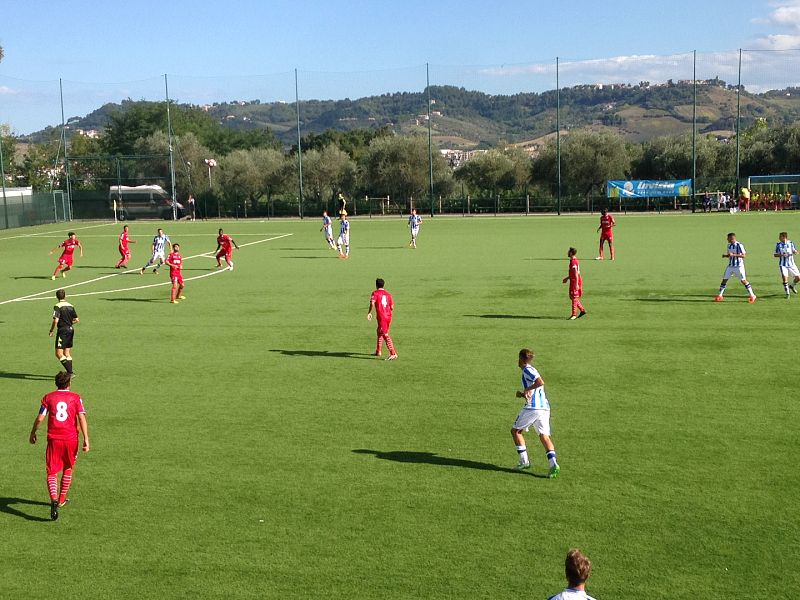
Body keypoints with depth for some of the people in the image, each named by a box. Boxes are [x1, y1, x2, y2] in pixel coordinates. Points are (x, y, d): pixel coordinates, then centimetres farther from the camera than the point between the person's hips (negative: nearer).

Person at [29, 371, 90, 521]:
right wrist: (86, 439, -9)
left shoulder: (48, 397, 4)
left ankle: (54, 499, -22)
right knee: (68, 469, 21)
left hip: (53, 439, 0)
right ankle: (62, 500, 32)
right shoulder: (75, 398, 2)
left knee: (52, 473, 1)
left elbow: (40, 418, 0)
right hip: (71, 439, 1)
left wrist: (32, 433, 16)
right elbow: (82, 418, -8)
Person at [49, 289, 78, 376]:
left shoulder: (57, 306, -10)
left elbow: (55, 320, -19)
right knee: (67, 353, 15)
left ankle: (70, 371, -15)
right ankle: (70, 372, 15)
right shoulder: (70, 306, 8)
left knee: (59, 353, -5)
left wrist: (51, 331, -7)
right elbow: (77, 320, 10)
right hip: (70, 330, 7)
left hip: (62, 330, -7)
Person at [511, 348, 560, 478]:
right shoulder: (531, 370, 26)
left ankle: (524, 461, 6)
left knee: (516, 430, 9)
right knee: (544, 436, -1)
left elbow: (540, 382, -20)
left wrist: (526, 390, -9)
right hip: (544, 407, 8)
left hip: (533, 407, -8)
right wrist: (522, 394, 11)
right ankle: (553, 464, -19)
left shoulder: (527, 370, -3)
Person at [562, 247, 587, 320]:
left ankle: (574, 315, 4)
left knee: (574, 298, -3)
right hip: (573, 281, 10)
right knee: (572, 297, 15)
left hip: (575, 281, -10)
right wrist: (567, 278, 31)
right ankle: (582, 310, 20)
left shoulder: (573, 262, -19)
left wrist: (576, 284, -24)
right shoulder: (574, 260, 12)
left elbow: (576, 273, -23)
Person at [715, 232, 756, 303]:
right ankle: (719, 295, 8)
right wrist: (725, 255, -4)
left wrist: (733, 255, -26)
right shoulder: (729, 245, 7)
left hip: (738, 266, -6)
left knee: (743, 281, -4)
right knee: (724, 279, 1)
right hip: (730, 265, 6)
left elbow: (744, 255, -17)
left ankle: (752, 295, 5)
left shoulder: (739, 245, -15)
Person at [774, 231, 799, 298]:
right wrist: (781, 255, -20)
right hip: (783, 265, -2)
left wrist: (795, 252, -17)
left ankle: (792, 286, 30)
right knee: (785, 278, -18)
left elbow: (794, 251, 8)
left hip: (791, 264, 2)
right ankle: (787, 293, -2)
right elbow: (775, 255, 0)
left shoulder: (791, 243, -2)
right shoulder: (778, 245, -5)